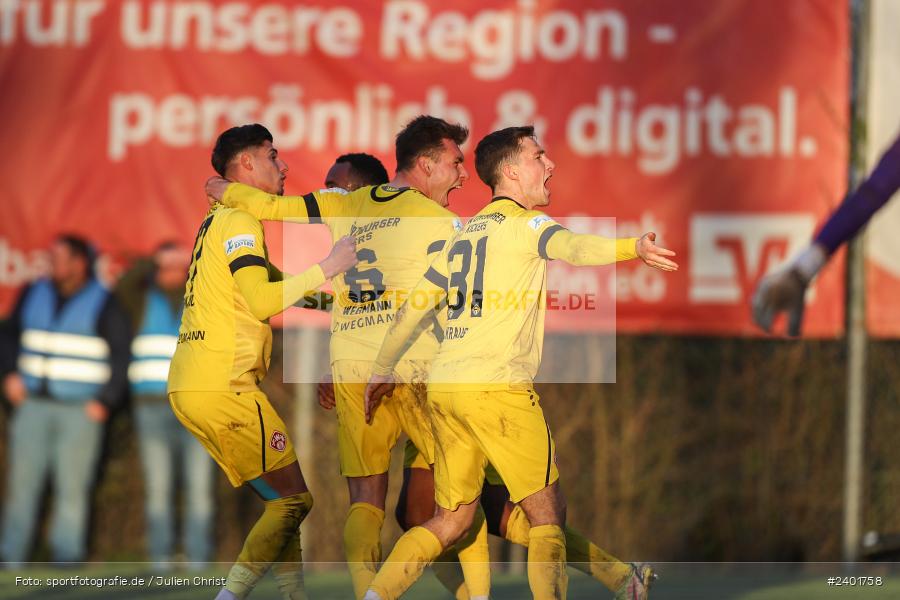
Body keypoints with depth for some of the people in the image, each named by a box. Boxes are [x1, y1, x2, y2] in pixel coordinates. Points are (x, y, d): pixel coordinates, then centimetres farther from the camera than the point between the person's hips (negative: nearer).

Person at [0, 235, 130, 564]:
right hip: (33, 403, 3)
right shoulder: (34, 295, 10)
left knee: (73, 484, -4)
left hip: (80, 409, -3)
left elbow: (121, 355, -1)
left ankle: (67, 555, 1)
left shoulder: (104, 304, -2)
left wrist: (105, 401, -7)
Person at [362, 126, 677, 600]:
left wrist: (382, 371, 33)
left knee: (451, 521, 14)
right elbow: (571, 247, -25)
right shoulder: (524, 222, -3)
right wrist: (633, 247, -43)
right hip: (497, 385, -8)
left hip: (443, 385, 8)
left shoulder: (465, 234, 20)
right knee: (547, 514, -1)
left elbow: (416, 304, 23)